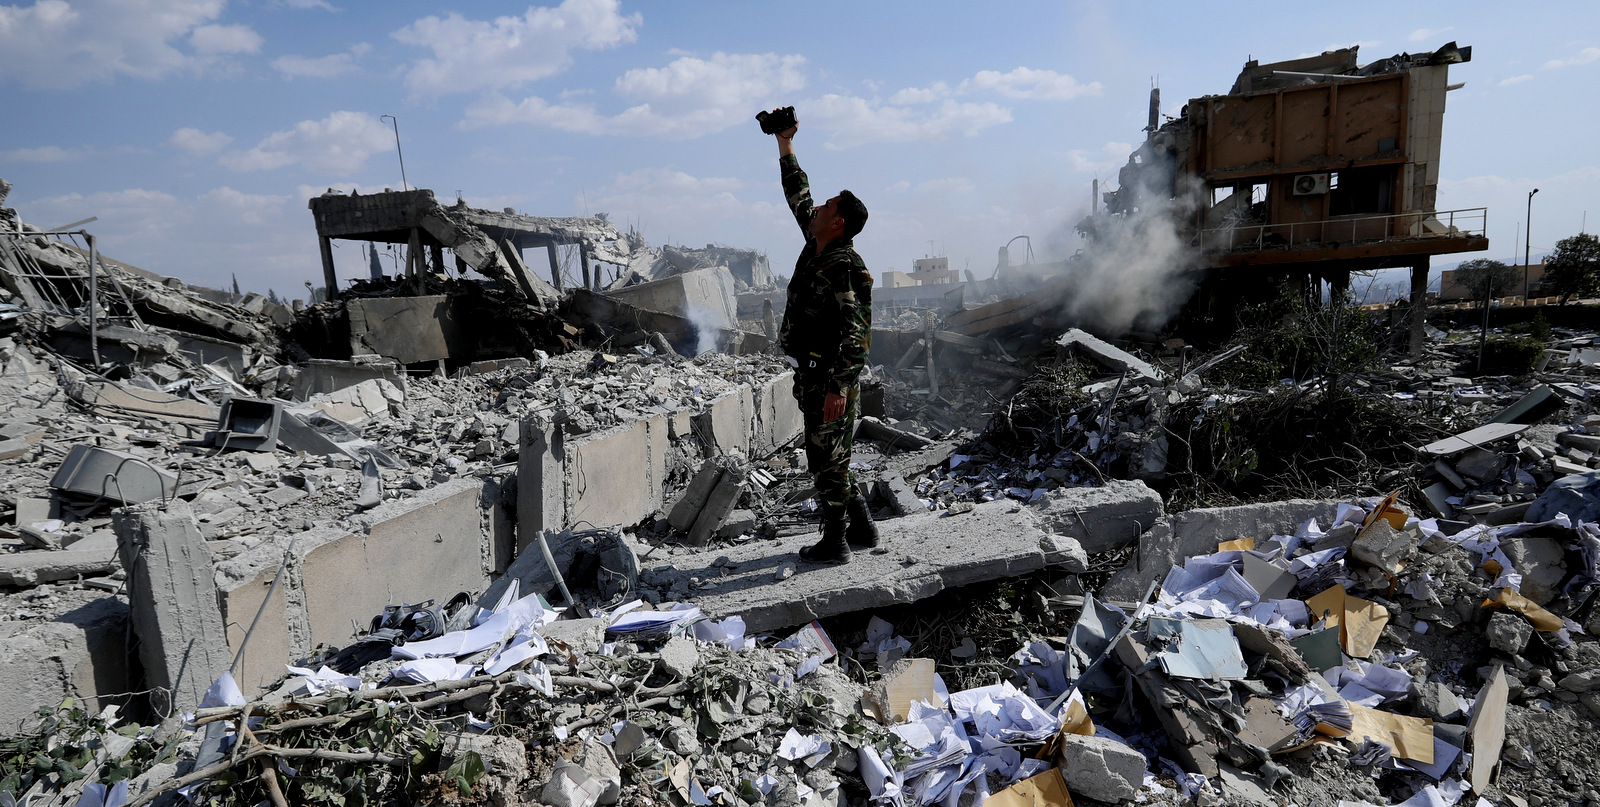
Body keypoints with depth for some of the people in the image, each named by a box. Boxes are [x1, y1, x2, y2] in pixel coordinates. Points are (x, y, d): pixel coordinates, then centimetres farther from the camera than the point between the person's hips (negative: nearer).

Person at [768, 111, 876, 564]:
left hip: (830, 377, -10)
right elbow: (798, 198, 24)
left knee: (827, 459, -1)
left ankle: (834, 544, 11)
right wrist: (785, 147, 25)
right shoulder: (817, 248, 10)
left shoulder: (846, 268, -17)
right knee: (830, 457, 16)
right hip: (813, 373, 10)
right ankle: (862, 530, 28)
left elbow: (856, 333, -23)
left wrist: (838, 388, -27)